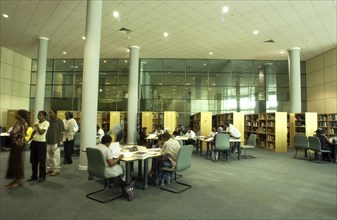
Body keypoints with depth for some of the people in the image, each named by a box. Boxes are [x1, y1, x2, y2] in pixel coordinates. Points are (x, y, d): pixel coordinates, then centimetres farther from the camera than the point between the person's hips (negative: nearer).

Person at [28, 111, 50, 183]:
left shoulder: (46, 123, -9)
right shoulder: (36, 123, 9)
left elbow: (41, 132, -17)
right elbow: (33, 133, 14)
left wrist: (37, 126, -10)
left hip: (42, 143, -6)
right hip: (34, 142, 6)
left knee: (41, 160, 2)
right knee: (33, 160, 11)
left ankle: (42, 176, 14)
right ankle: (34, 176, 24)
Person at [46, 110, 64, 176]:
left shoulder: (59, 121, -4)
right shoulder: (48, 121, 7)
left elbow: (61, 132, -5)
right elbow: (45, 131, 13)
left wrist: (60, 141, -10)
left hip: (55, 142, -5)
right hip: (48, 142, 5)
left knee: (56, 156, 0)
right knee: (48, 156, 13)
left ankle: (56, 170, 10)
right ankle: (49, 168, 26)